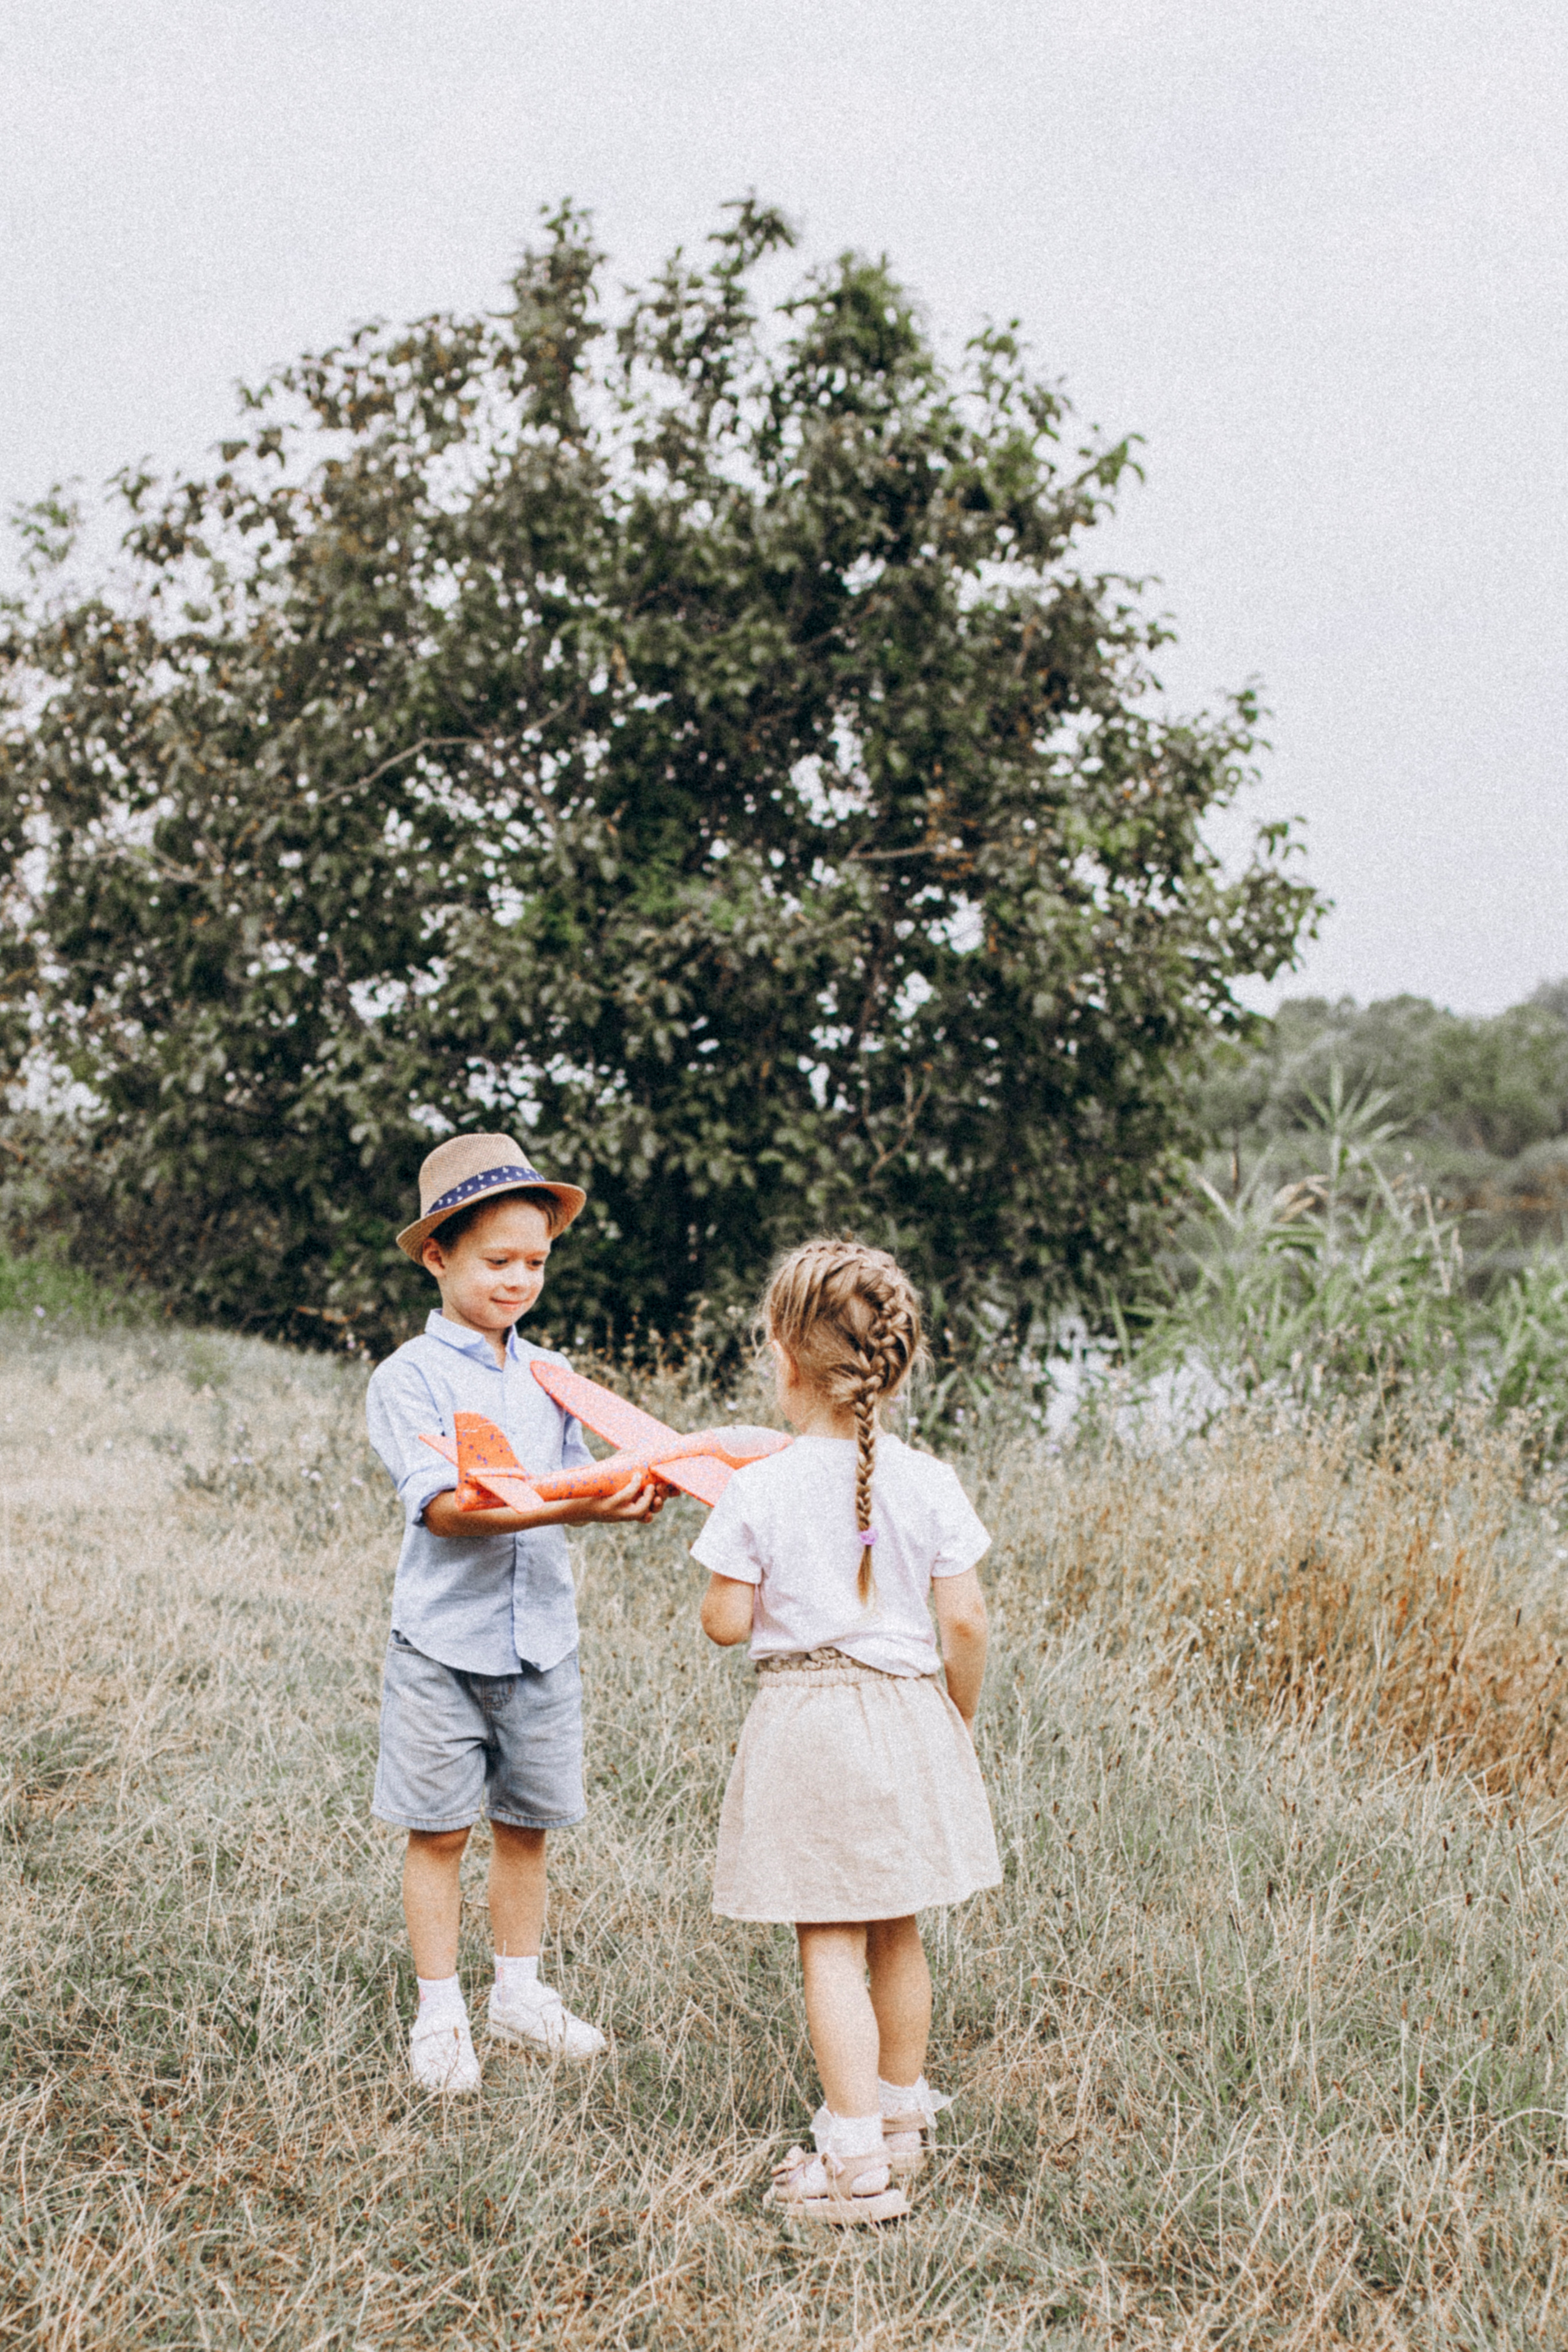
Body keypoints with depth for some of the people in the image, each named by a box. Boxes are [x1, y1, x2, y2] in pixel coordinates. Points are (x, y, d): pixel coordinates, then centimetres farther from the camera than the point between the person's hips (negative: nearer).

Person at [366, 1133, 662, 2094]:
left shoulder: (550, 1375, 9)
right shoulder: (410, 1377, -9)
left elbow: (580, 1483, 5)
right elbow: (445, 1507, -21)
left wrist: (626, 1496, -19)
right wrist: (574, 1505, -31)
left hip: (542, 1638, 5)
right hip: (445, 1642, -4)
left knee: (527, 1824, 14)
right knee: (441, 1829, 5)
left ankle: (520, 1991, 29)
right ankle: (440, 2015, 17)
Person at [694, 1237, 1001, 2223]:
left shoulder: (760, 1492, -12)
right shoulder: (929, 1484, -5)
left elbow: (726, 1623, -8)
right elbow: (965, 1620, -2)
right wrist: (963, 1717, 12)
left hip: (806, 1717, -4)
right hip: (909, 1710, 4)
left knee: (831, 1949, 1)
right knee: (898, 1936, 18)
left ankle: (856, 2160, 0)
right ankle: (903, 2117, 32)